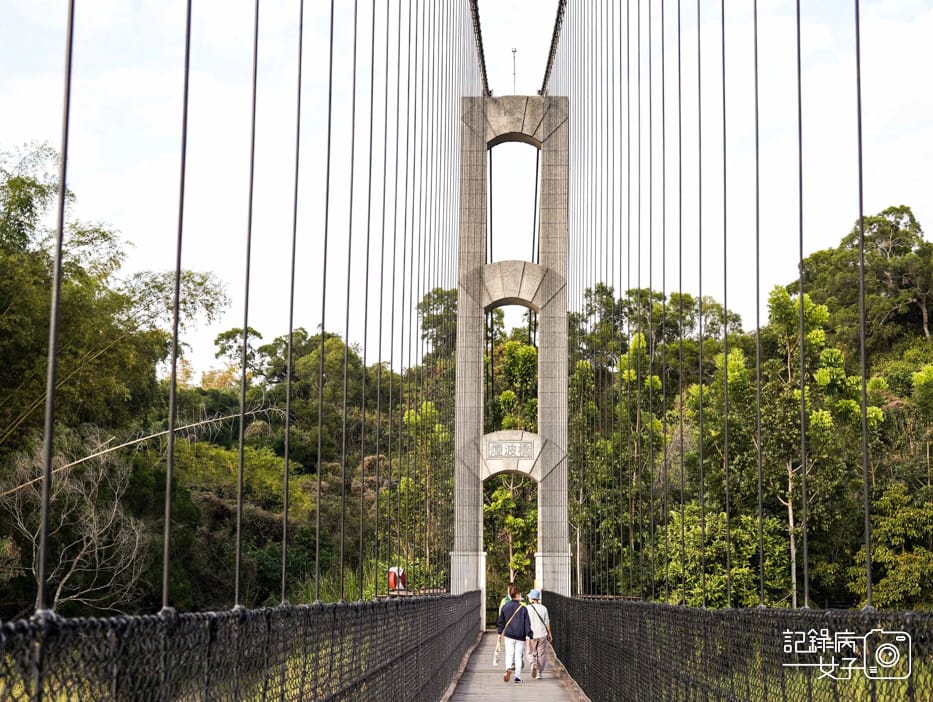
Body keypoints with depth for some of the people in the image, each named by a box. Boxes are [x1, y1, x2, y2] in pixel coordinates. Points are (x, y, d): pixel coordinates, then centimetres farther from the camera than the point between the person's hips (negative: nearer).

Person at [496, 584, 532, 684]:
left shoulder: (505, 607, 1)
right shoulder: (523, 608, -8)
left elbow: (501, 621, 10)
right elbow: (527, 623, -7)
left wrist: (500, 633, 22)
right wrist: (529, 636, -3)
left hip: (508, 635, 2)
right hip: (520, 636, -2)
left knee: (509, 654, 7)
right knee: (518, 656, 7)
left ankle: (508, 668, -20)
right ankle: (518, 676, 7)